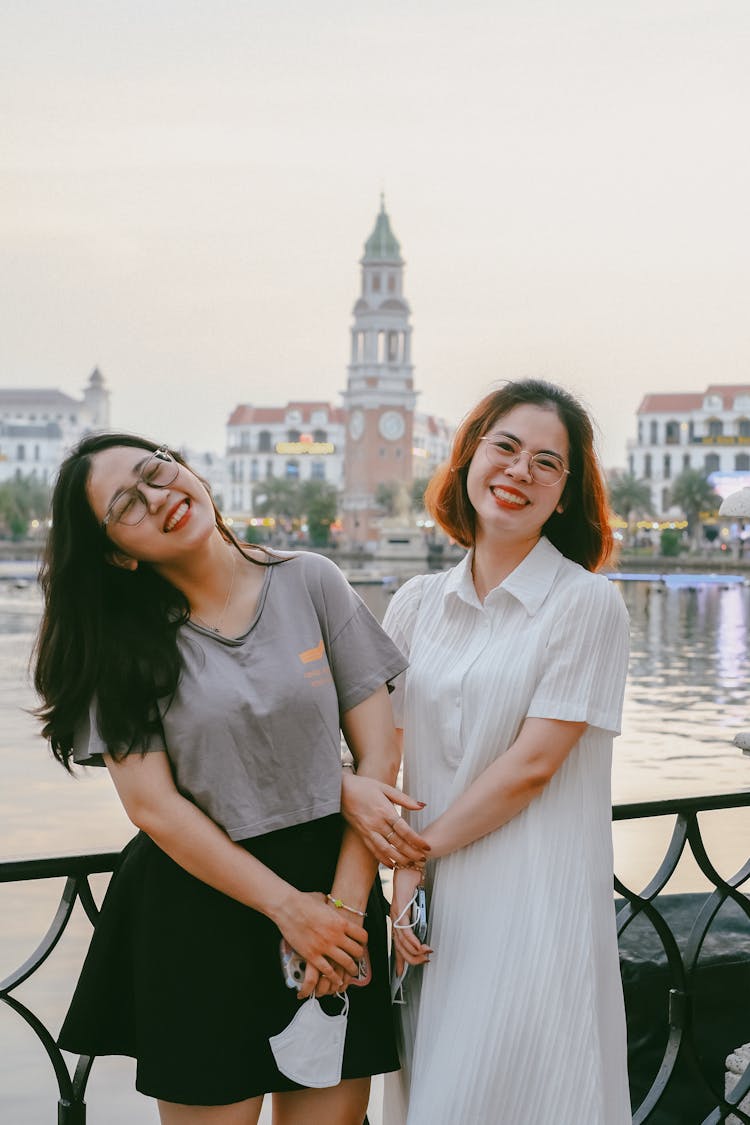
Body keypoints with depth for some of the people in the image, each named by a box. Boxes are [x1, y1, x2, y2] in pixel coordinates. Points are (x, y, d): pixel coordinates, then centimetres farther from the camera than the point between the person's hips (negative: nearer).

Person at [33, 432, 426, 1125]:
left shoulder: (311, 582, -1)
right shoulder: (123, 644, -2)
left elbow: (379, 754, -2)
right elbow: (154, 806, -8)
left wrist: (343, 904, -8)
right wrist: (288, 908, -13)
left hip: (335, 890, 1)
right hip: (200, 906, -1)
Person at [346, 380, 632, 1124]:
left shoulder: (587, 603, -6)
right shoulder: (417, 605, 9)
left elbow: (532, 763, -11)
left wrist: (420, 855, -7)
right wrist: (354, 791, -15)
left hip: (536, 913, -4)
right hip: (431, 908, 4)